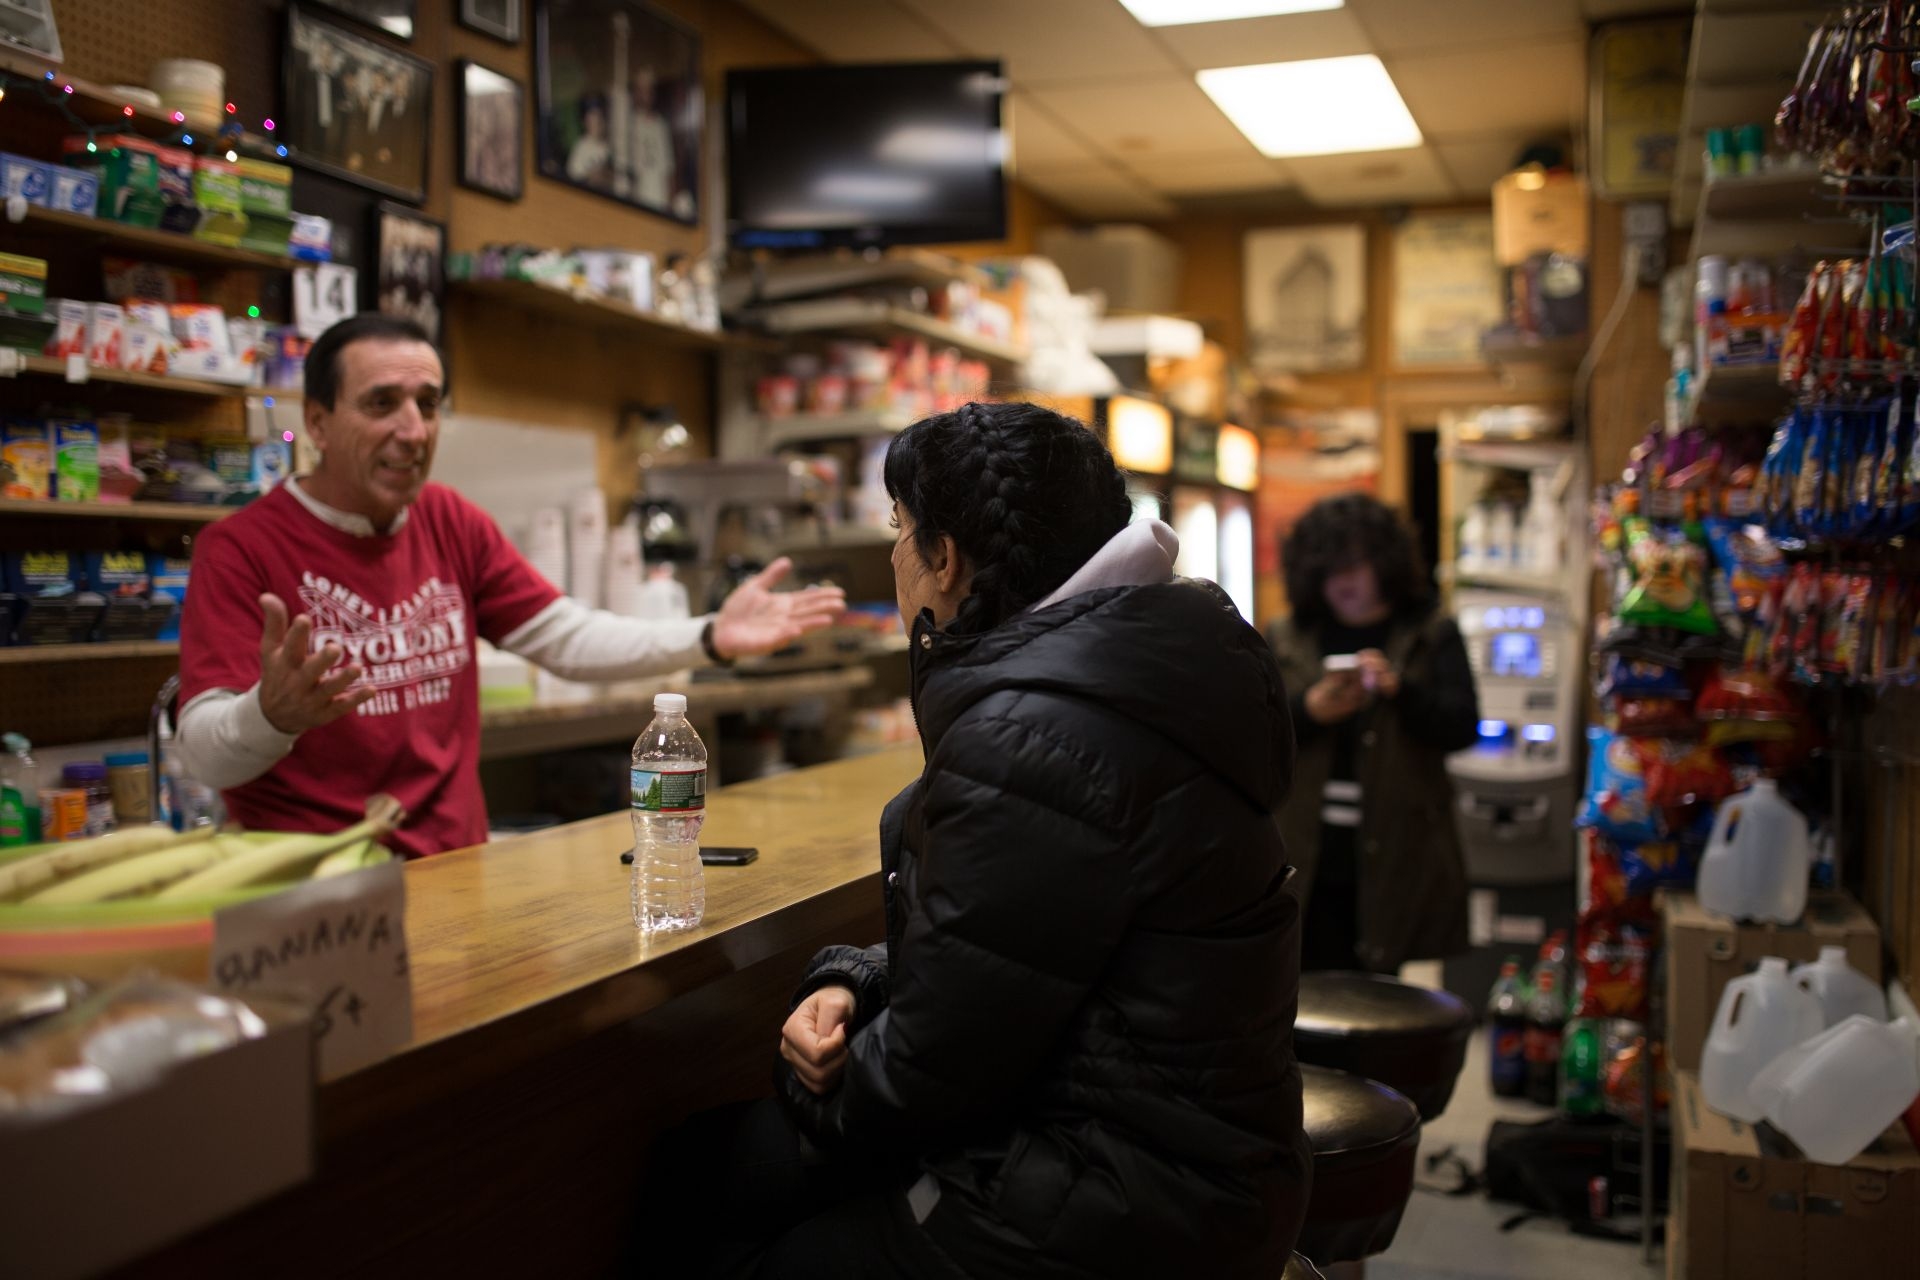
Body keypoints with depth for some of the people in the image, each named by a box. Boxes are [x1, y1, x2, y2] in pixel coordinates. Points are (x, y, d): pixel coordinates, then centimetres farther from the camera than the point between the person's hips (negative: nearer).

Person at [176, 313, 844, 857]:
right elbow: (206, 757, -16)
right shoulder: (240, 548, -9)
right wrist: (273, 716, -39)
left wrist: (709, 639, -3)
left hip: (455, 864, 4)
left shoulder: (452, 522, 8)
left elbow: (569, 638, 11)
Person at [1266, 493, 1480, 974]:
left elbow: (1462, 727, -2)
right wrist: (1310, 710, -13)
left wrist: (1399, 689, -17)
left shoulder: (1432, 633, 9)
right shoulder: (1285, 638, 13)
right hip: (1310, 860, 1)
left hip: (1390, 858, -1)